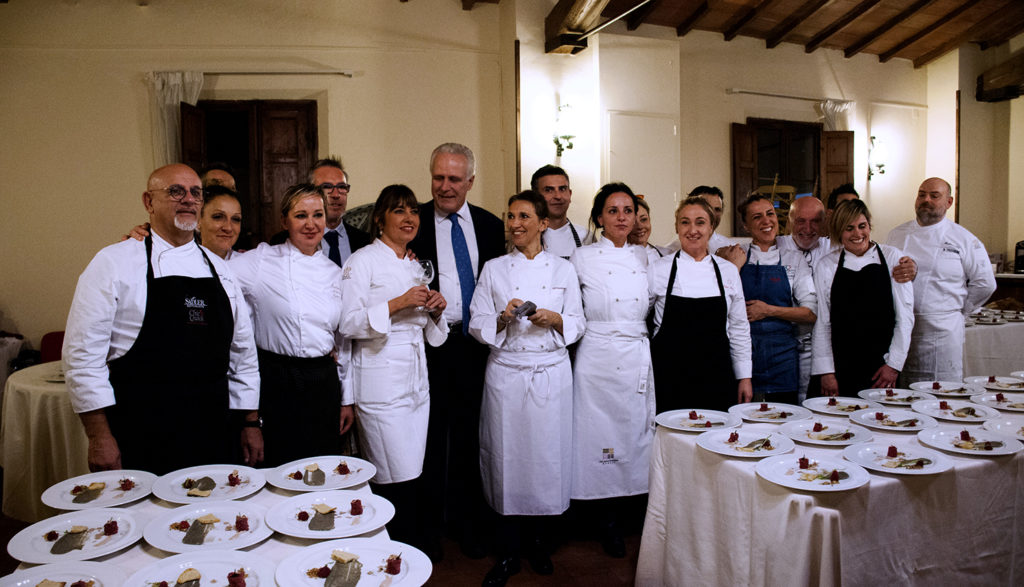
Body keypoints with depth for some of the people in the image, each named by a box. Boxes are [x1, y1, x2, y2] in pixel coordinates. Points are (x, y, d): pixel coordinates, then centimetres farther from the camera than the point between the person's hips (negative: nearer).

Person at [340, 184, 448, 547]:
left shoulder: (416, 266, 18)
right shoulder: (362, 261, -2)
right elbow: (348, 323, -12)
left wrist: (436, 310, 1)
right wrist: (397, 304, -19)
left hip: (416, 378, 7)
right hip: (380, 380, -7)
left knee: (412, 473, 9)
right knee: (398, 476, -7)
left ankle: (415, 546, 22)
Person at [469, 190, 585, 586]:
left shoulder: (563, 269, 6)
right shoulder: (493, 269, 5)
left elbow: (577, 325, 6)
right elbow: (477, 325, 3)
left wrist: (555, 319, -13)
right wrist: (503, 319, -15)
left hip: (552, 375, 1)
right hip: (506, 374, 0)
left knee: (548, 457, 4)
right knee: (506, 458, 2)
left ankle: (539, 542, 26)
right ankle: (508, 554, 18)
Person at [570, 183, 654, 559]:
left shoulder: (644, 258, 10)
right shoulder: (582, 258, -2)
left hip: (638, 359, 4)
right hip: (598, 357, -4)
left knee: (635, 430, 8)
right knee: (600, 433, 2)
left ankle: (622, 513, 26)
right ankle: (605, 521, 20)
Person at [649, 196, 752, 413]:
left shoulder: (729, 271, 5)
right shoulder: (658, 269, -2)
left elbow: (739, 328, 10)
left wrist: (744, 377, 8)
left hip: (716, 374, 2)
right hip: (671, 376, -2)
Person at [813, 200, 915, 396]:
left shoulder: (892, 257, 2)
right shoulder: (826, 265, 2)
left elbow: (905, 315, 1)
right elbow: (822, 323, 1)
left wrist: (894, 364, -4)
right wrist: (826, 372, -2)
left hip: (882, 367, 0)